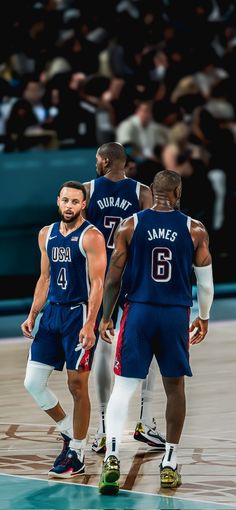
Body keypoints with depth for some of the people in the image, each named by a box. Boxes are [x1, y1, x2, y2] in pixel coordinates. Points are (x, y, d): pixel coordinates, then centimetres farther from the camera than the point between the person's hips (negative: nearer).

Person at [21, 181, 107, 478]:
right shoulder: (46, 235, 11)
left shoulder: (91, 237, -9)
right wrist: (32, 316, 11)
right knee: (33, 382, 2)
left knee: (77, 386, -2)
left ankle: (76, 455, 7)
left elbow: (97, 284, -14)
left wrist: (89, 324, -22)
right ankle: (68, 430, 22)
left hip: (78, 314, -7)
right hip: (51, 312, 7)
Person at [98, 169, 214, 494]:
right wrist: (204, 318, 22)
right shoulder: (195, 230, 1)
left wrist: (106, 317, 11)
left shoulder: (129, 226, -1)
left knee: (123, 387, 2)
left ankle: (112, 457, -16)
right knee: (175, 387, 13)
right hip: (176, 315, 0)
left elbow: (113, 277, 1)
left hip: (139, 312, 0)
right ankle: (170, 465, 17)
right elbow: (206, 282, 6)